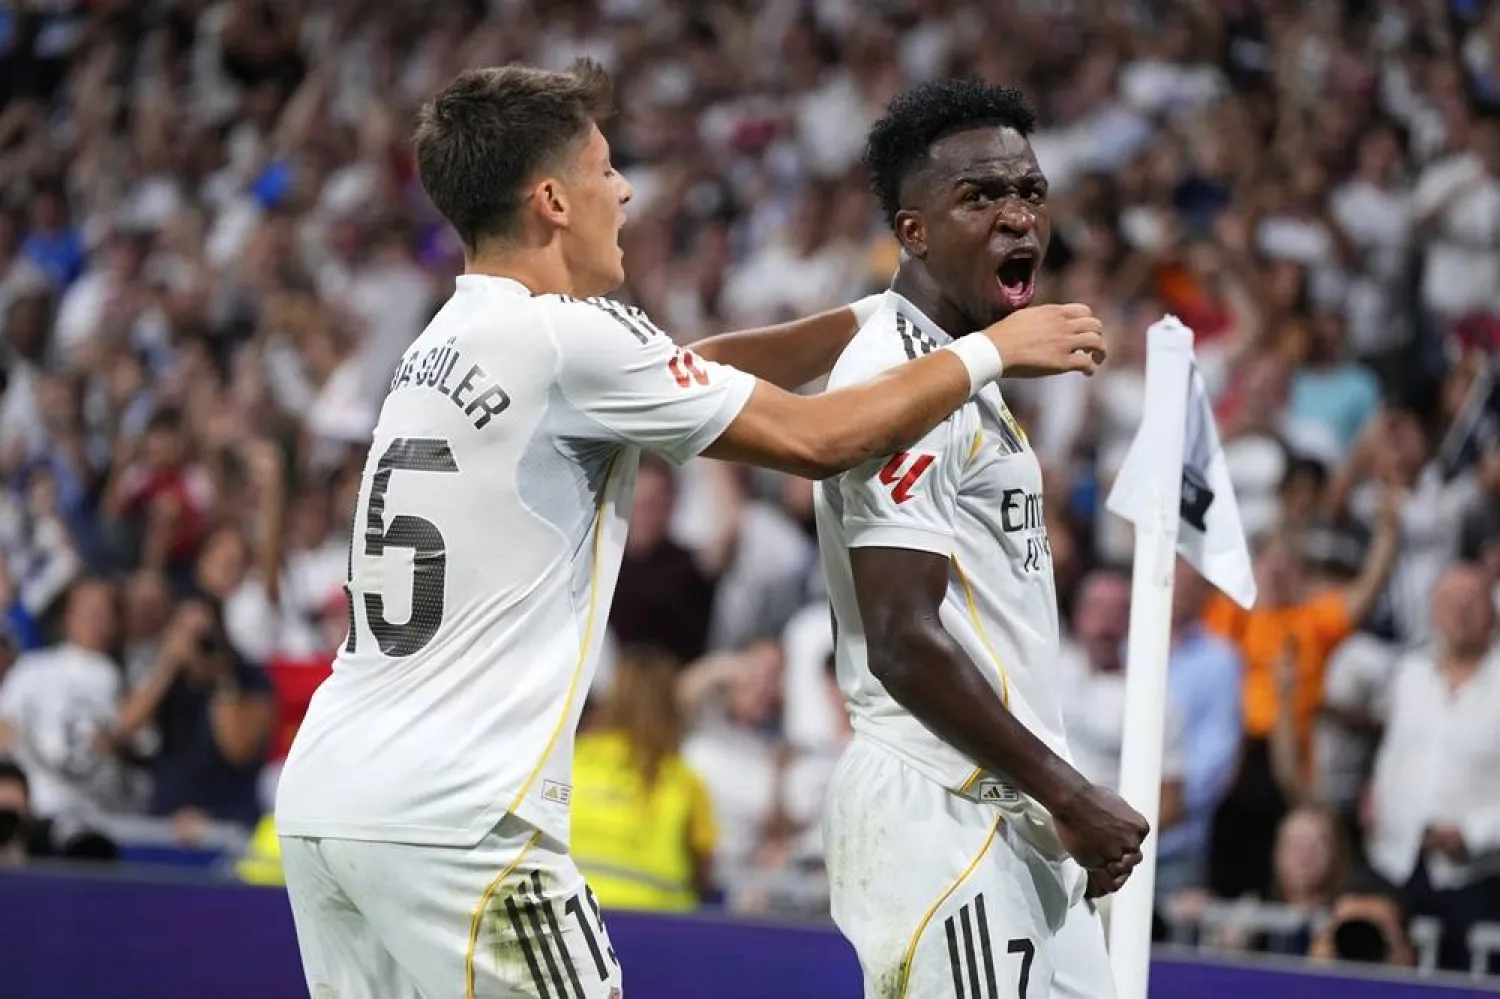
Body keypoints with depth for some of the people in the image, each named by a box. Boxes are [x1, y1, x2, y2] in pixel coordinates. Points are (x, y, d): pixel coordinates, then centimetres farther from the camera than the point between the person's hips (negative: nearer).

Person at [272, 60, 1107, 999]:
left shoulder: (451, 343, 16)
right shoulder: (569, 336, -10)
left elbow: (701, 369, 25)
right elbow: (817, 438, -4)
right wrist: (992, 350, 8)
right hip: (454, 817, -9)